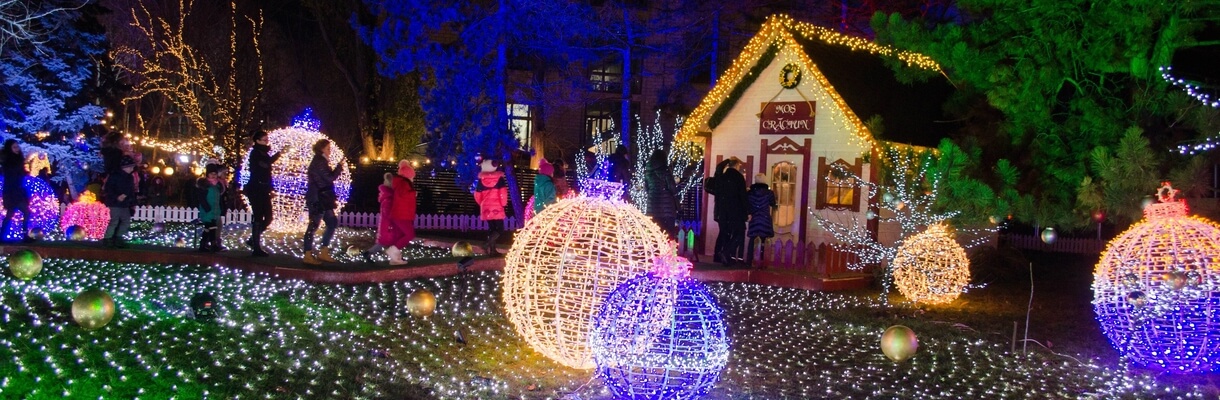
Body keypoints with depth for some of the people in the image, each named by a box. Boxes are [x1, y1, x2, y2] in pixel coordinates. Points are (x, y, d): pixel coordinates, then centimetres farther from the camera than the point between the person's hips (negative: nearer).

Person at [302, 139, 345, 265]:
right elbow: (330, 178, -19)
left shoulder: (320, 161, 18)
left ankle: (324, 252, 13)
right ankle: (308, 255, -2)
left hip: (322, 199, 10)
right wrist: (339, 166, -8)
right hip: (318, 200, -10)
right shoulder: (319, 162, -14)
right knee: (313, 225, -6)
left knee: (332, 223, 11)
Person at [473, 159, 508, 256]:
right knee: (500, 229, -2)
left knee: (491, 228, 12)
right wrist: (503, 203, 1)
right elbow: (503, 193, -13)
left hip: (486, 208, 4)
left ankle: (492, 250, 8)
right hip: (497, 208, -4)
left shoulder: (481, 180, 4)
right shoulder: (499, 178, -4)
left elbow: (477, 195, 10)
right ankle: (487, 244, -22)